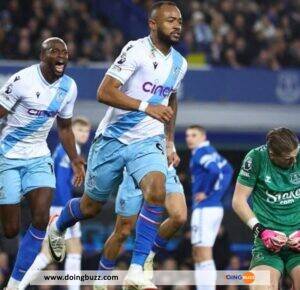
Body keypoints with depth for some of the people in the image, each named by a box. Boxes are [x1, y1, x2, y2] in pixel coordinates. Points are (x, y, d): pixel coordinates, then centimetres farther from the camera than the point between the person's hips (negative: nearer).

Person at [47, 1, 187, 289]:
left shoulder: (179, 63, 5)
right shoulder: (137, 50, -17)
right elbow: (104, 92, -25)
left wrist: (170, 142, 21)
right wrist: (147, 107, -33)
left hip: (148, 142, 4)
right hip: (113, 139, -4)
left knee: (157, 192, -24)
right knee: (91, 206, 10)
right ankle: (57, 227, 46)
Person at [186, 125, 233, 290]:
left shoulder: (201, 152, -11)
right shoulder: (210, 152, 18)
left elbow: (215, 171, -27)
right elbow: (227, 171, 24)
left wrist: (207, 193, -16)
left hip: (204, 209, -10)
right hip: (215, 207, 10)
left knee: (204, 256, -10)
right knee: (197, 255, 15)